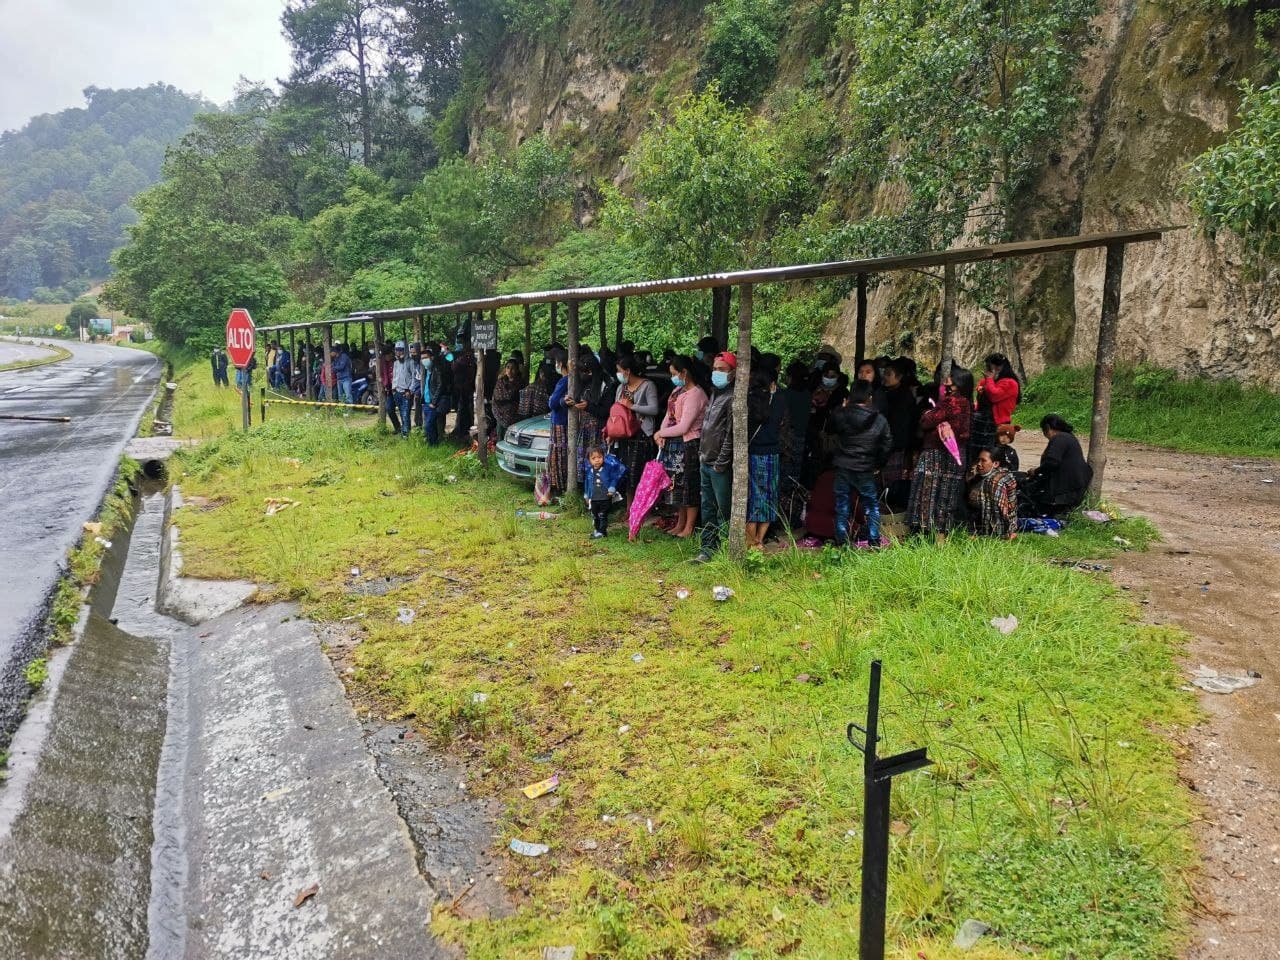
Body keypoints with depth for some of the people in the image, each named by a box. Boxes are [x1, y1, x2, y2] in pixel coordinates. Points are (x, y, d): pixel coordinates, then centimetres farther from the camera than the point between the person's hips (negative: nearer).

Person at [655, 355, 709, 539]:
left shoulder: (695, 394, -19)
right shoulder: (678, 390, 9)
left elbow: (683, 427, -21)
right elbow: (669, 415, 10)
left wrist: (661, 433, -10)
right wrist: (661, 434, -8)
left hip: (689, 446, -9)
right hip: (674, 446, 9)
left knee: (689, 486, 2)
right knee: (677, 485, 16)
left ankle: (689, 527, 14)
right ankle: (680, 523, 29)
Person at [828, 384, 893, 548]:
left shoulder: (840, 414, -7)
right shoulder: (879, 420, -4)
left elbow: (829, 429, 13)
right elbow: (887, 445, 2)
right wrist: (878, 464, 14)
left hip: (842, 467, 0)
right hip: (866, 470, 0)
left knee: (842, 506, 9)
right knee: (872, 506, 13)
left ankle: (842, 542, 11)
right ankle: (874, 542, 13)